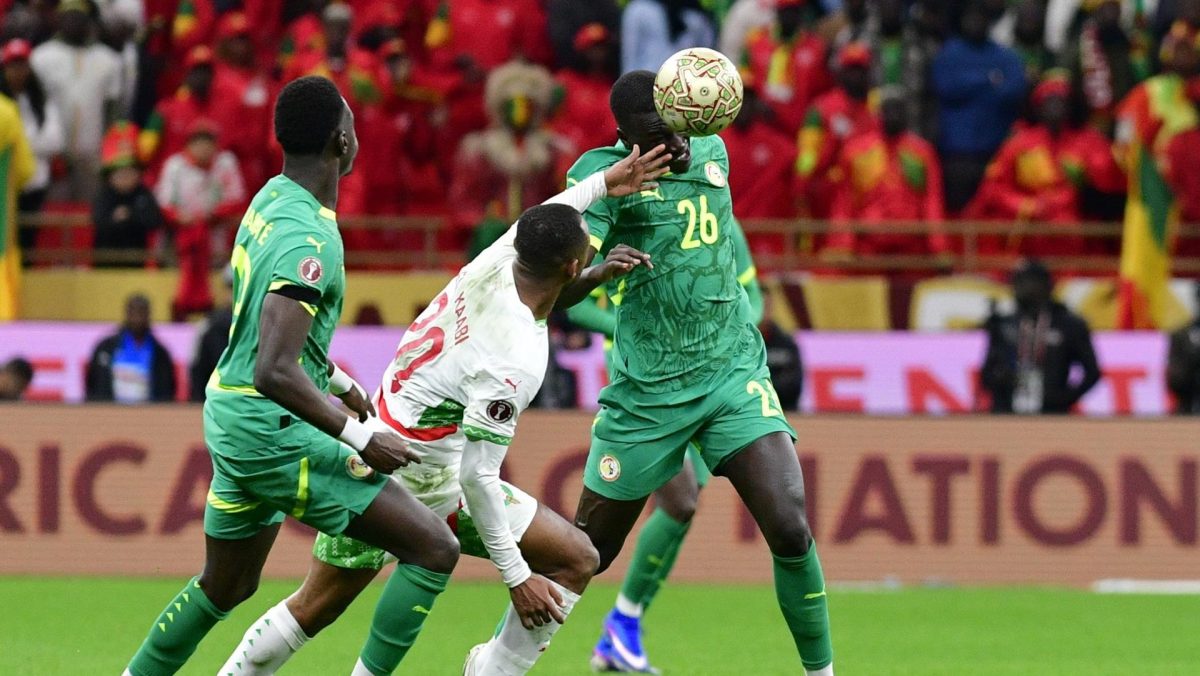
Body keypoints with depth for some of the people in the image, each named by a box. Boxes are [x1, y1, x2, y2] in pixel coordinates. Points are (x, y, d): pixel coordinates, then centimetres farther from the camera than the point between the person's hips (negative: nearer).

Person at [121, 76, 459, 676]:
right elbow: (275, 372, -30)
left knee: (224, 588, 26)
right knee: (434, 548, -8)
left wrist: (338, 383, 31)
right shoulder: (308, 238, -23)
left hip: (231, 422, 10)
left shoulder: (270, 200, 7)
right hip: (272, 431, -10)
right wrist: (361, 439, -24)